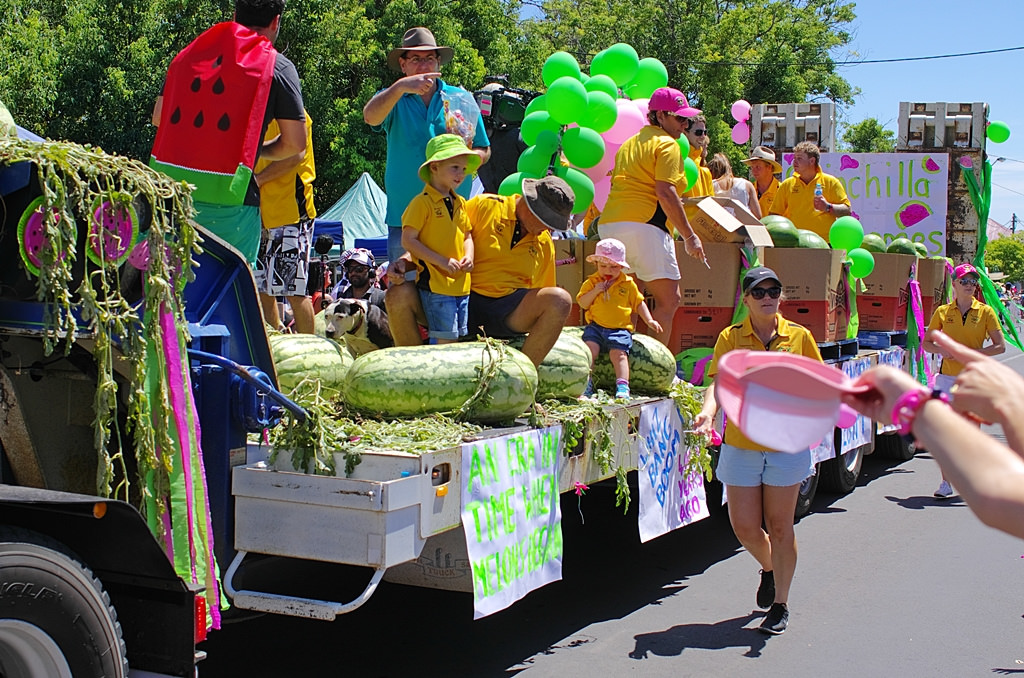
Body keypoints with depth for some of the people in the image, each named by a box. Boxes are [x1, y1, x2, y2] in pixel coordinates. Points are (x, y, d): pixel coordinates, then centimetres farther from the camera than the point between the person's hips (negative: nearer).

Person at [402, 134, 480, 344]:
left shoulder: (459, 203, 15)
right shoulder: (422, 202, -9)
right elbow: (408, 240, -12)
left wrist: (468, 256, 1)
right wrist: (441, 261, -17)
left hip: (461, 284, 8)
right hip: (435, 283, -8)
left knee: (460, 338, 11)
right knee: (444, 340, -10)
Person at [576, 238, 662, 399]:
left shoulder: (628, 284, 9)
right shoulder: (591, 282, 9)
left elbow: (639, 303, 17)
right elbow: (582, 303, 3)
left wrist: (649, 321, 6)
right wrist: (595, 291, -11)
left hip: (620, 328, -1)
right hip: (595, 327, 1)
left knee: (618, 353, -19)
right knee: (589, 348, -21)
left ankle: (622, 385, -22)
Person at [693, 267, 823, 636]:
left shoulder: (799, 336, 1)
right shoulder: (730, 337, 0)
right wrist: (707, 411, -30)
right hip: (741, 445, 1)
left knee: (779, 527, 5)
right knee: (744, 526, 4)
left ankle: (780, 605, 21)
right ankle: (769, 568, 39)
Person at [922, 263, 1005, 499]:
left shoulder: (985, 312, 0)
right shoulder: (943, 312, 4)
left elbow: (1000, 346, -3)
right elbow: (926, 343, 11)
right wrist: (942, 351, -10)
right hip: (947, 376, 1)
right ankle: (946, 482, 4)